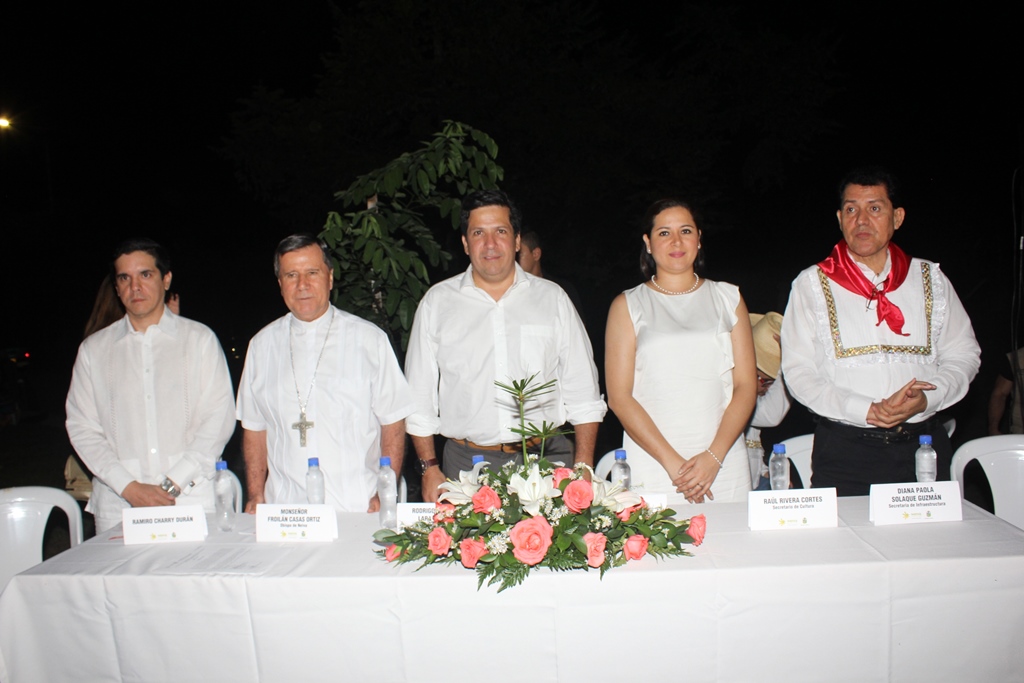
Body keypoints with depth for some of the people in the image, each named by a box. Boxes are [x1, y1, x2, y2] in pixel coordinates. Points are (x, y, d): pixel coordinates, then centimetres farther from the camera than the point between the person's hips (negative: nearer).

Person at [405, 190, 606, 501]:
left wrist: (584, 466, 0)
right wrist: (429, 469, 3)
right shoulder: (437, 302, 6)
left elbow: (582, 392, 7)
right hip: (466, 462, 0)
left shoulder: (553, 298, 7)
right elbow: (420, 396, 8)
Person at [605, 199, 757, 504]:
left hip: (724, 465, 2)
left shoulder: (728, 298, 10)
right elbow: (619, 398, -2)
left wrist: (714, 456, -9)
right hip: (652, 466, -1)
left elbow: (746, 385, 4)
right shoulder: (628, 305, 5)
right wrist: (672, 462, -11)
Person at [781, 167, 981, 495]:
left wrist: (925, 400, -9)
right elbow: (799, 372, -4)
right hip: (844, 451, -2)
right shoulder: (812, 284, 1)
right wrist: (868, 410, -16)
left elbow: (964, 355, 11)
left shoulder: (930, 279, 10)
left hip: (922, 445, 3)